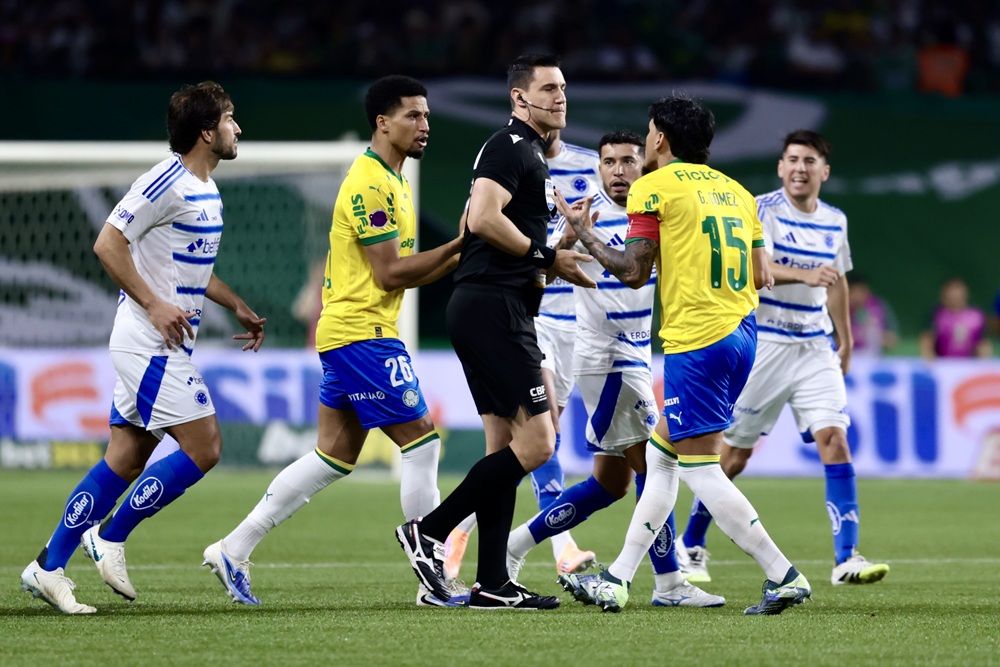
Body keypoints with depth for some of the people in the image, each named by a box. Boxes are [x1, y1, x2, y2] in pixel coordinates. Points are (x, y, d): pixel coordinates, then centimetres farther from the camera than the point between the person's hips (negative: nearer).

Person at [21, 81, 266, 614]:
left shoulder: (205, 190, 15)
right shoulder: (166, 183, -15)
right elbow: (107, 244, -18)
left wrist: (237, 306, 26)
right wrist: (154, 305, -22)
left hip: (166, 346, 10)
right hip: (151, 345, -10)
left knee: (126, 459, 7)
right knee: (204, 449, -11)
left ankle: (48, 567, 9)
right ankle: (110, 538, -1)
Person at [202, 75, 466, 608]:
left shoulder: (390, 181, 18)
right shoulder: (370, 184, -15)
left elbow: (401, 270, 19)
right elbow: (390, 273, -18)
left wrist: (460, 255, 6)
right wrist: (458, 248, -14)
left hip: (344, 335, 10)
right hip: (362, 333, -10)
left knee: (334, 457, 10)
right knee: (421, 440, -8)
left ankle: (234, 550, 12)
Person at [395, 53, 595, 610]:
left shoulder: (531, 154, 23)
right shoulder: (510, 147, -9)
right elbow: (483, 218, -22)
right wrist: (547, 258, -13)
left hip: (500, 313, 11)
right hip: (494, 309, -11)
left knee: (505, 444, 9)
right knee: (535, 443, -13)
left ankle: (492, 584, 8)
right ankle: (430, 532, -9)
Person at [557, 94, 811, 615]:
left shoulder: (655, 186, -5)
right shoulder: (735, 192, 16)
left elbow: (633, 272, -9)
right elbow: (762, 277, 14)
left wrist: (584, 235, 6)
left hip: (696, 341, -9)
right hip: (740, 333, 9)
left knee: (701, 473, -5)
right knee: (659, 458, 16)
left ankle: (784, 576, -11)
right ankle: (617, 581, 18)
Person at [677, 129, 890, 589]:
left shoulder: (834, 221, 9)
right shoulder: (762, 210, -9)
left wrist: (845, 340, 31)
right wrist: (804, 275, -40)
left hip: (814, 348, 4)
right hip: (762, 345, -4)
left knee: (833, 437, -13)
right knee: (735, 450, 4)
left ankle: (846, 558, -18)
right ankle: (691, 546, 24)